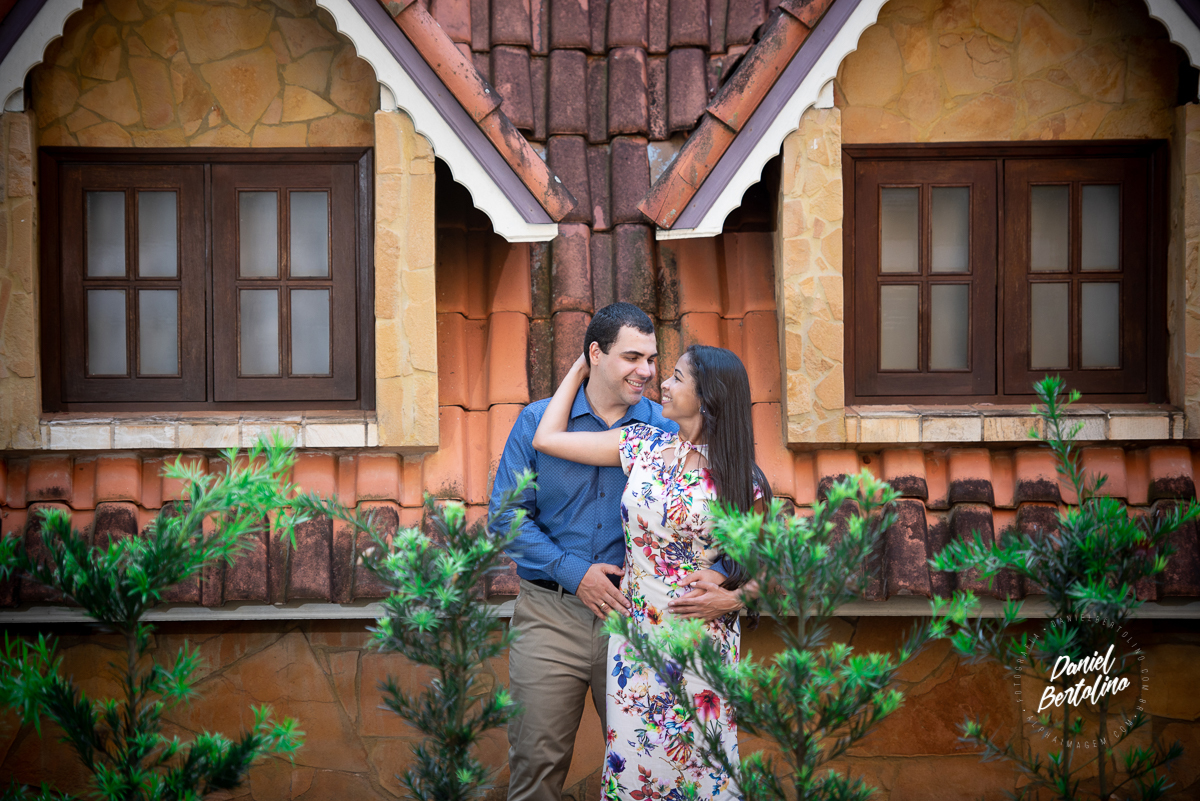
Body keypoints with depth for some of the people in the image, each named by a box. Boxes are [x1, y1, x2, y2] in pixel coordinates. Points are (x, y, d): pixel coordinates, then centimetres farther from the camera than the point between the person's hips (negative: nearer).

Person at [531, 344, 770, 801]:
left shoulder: (742, 480, -5)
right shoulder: (644, 446, 4)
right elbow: (546, 439, 6)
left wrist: (730, 598, -15)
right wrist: (580, 369, 12)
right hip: (635, 633, 3)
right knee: (633, 761, 5)